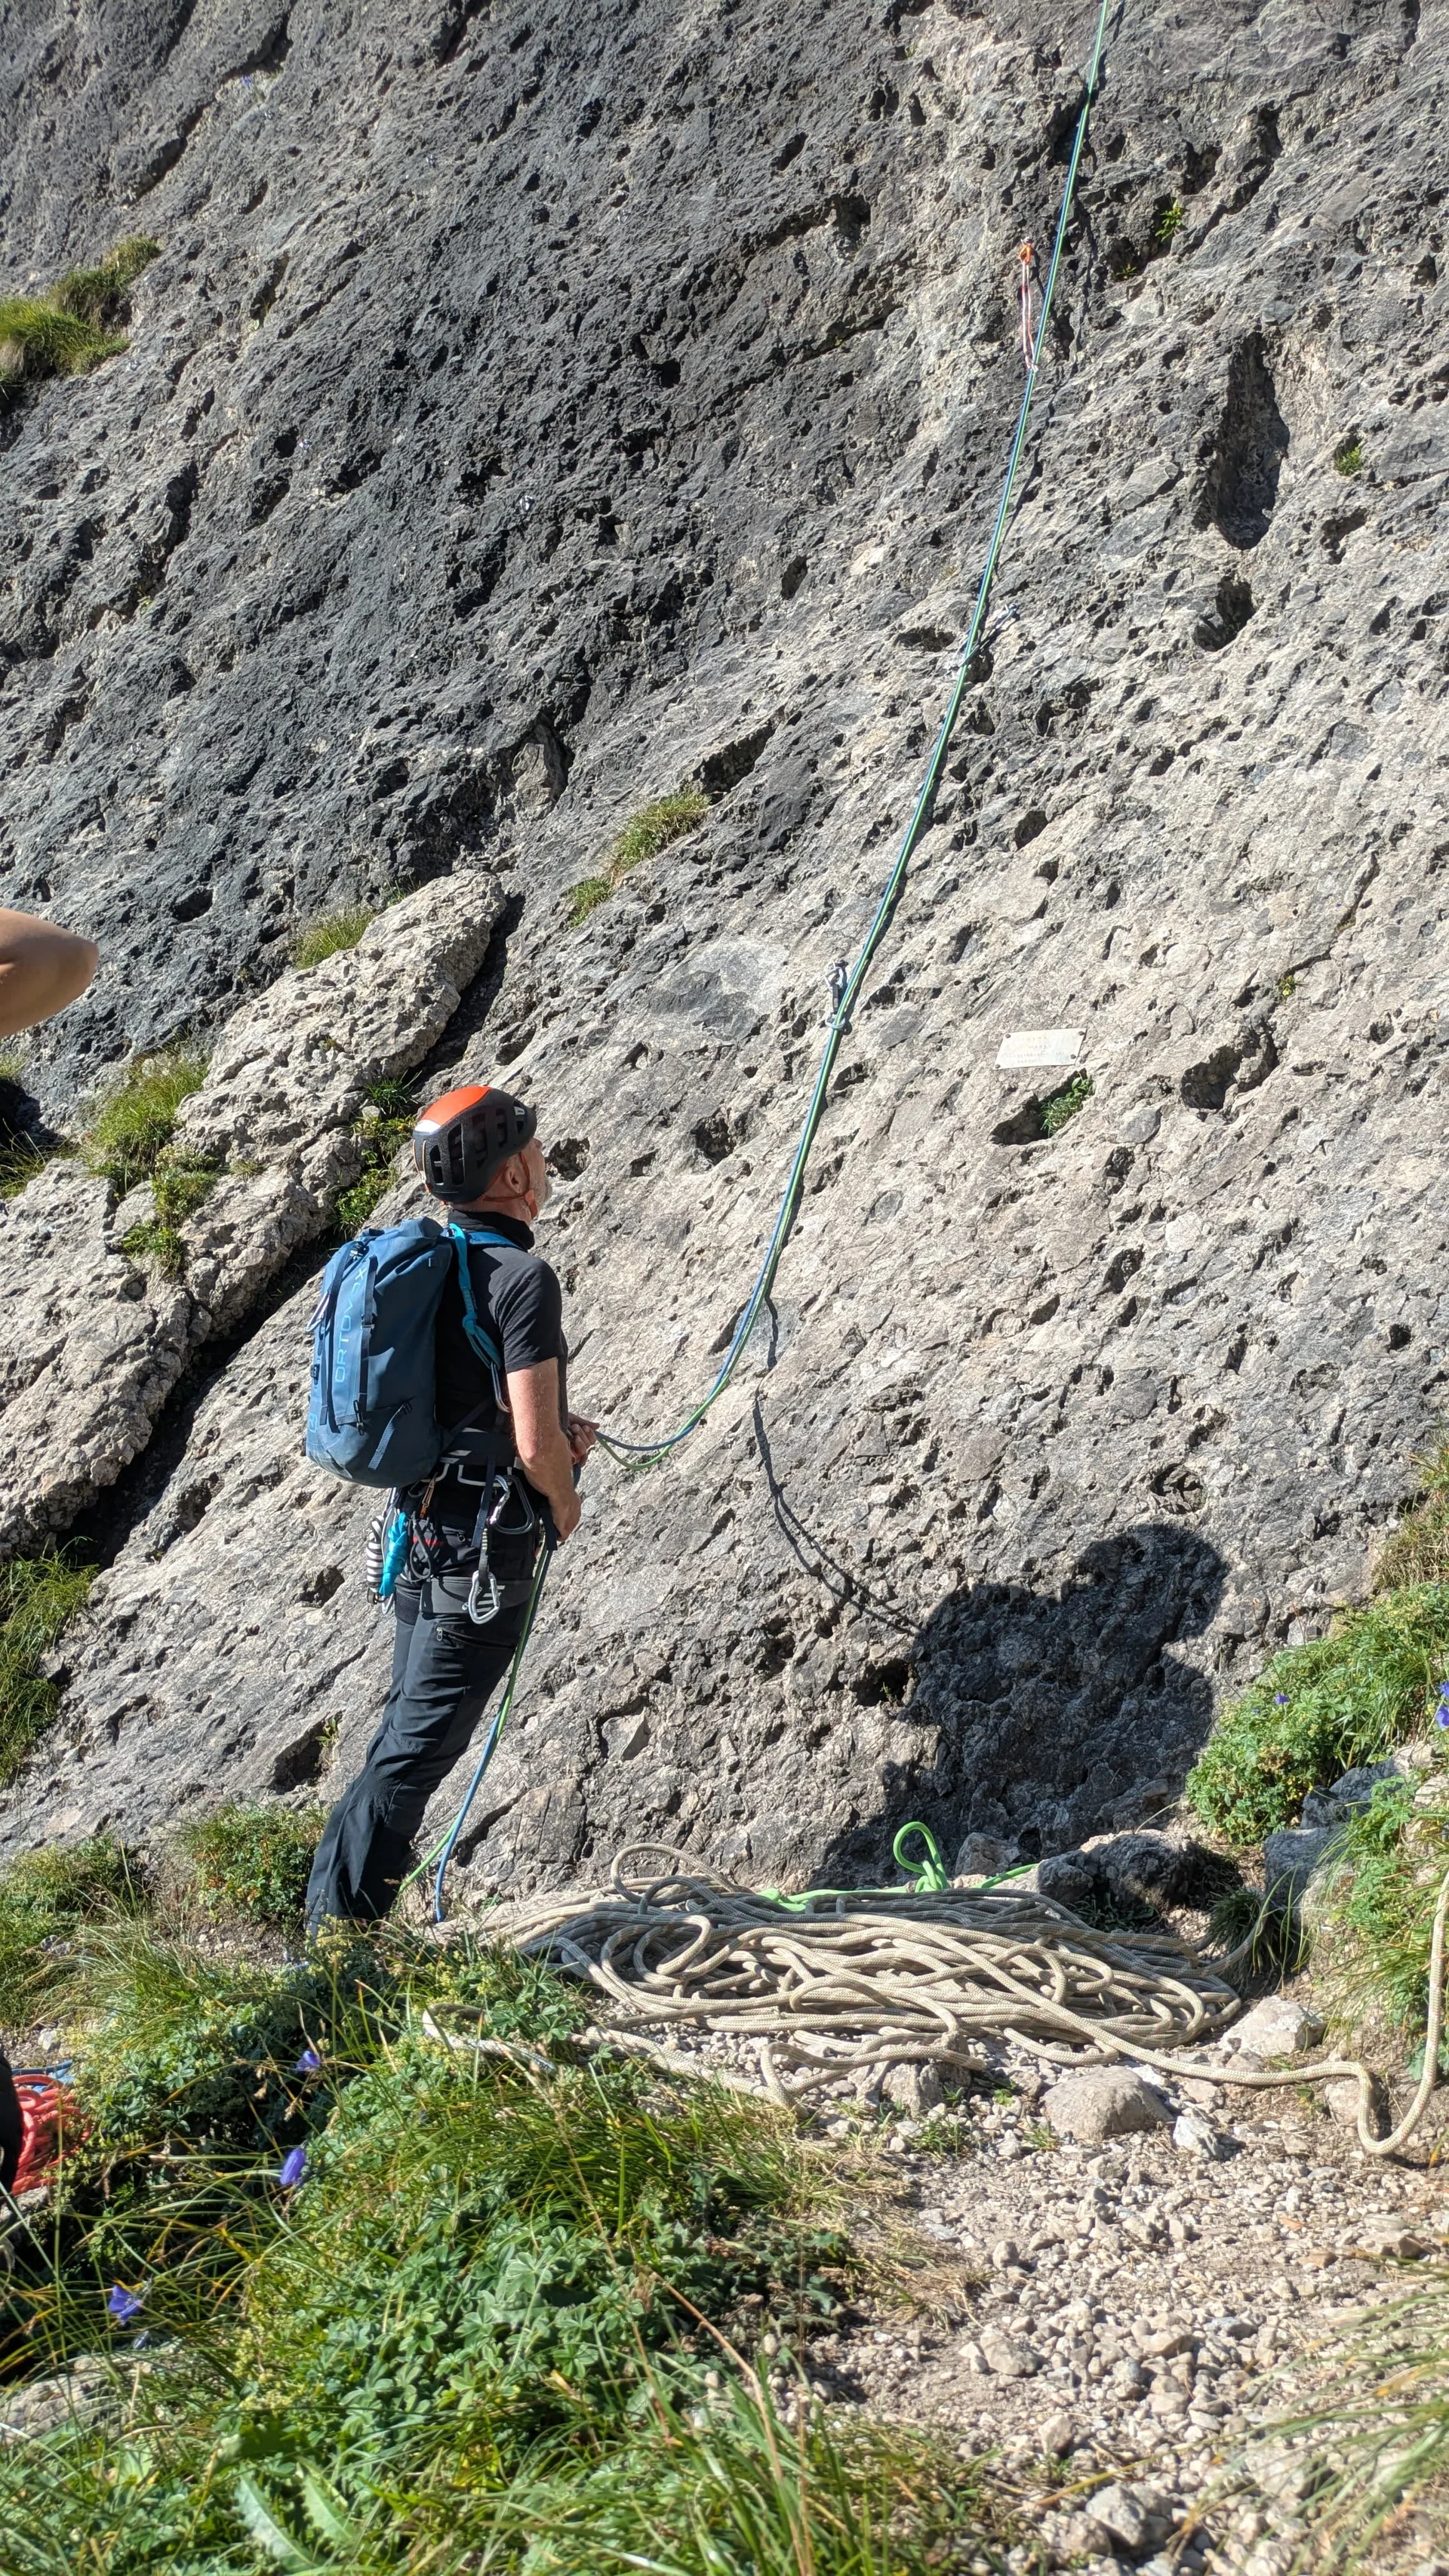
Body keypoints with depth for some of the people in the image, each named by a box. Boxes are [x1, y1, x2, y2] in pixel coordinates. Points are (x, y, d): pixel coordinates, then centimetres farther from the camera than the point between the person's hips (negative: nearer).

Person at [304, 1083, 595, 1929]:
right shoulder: (522, 1277, -17)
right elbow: (534, 1446, -20)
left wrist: (555, 1432, 16)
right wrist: (564, 1505, -1)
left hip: (420, 1530, 9)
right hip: (485, 1546, -9)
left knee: (406, 1734, 19)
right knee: (419, 1749, -2)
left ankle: (326, 1921, 26)